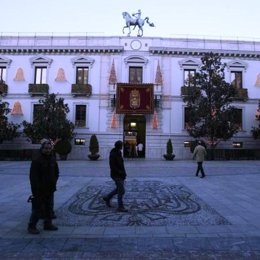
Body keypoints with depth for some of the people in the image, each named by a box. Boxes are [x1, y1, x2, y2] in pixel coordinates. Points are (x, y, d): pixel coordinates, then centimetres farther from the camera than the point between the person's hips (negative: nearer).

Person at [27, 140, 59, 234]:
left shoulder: (53, 160, 7)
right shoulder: (36, 160, -13)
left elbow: (56, 173, 18)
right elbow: (33, 177, -17)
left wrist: (53, 183, 6)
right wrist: (36, 190, -20)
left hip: (50, 190, 6)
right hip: (39, 191, -6)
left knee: (49, 208, 16)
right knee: (37, 209, 0)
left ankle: (48, 224, 29)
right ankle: (31, 226, 16)